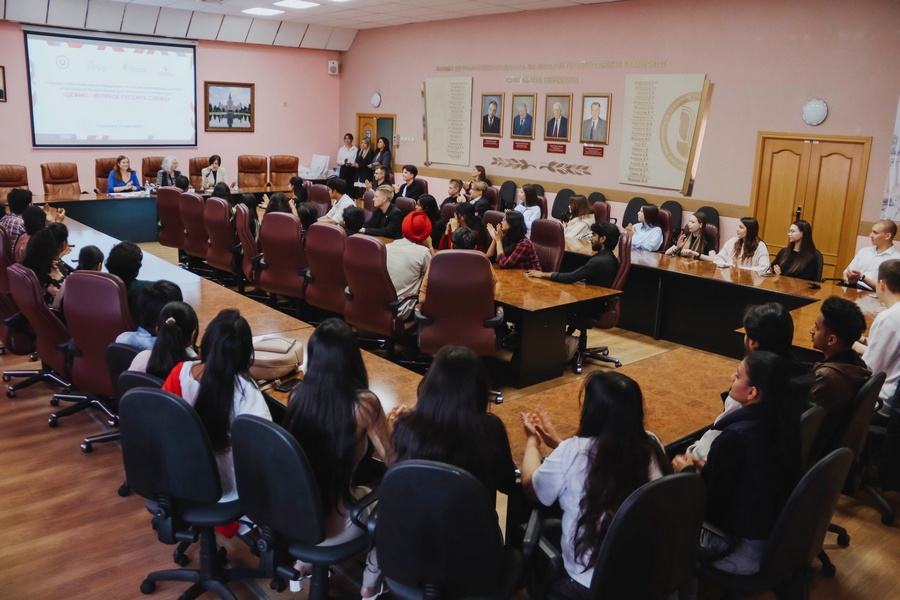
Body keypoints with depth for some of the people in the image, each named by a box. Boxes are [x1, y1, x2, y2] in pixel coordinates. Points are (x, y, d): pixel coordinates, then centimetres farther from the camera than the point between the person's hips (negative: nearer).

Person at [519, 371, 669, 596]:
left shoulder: (572, 452, -23)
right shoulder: (651, 445, -10)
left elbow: (530, 488, -2)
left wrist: (532, 441, 16)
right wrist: (558, 442, 21)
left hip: (589, 584, -4)